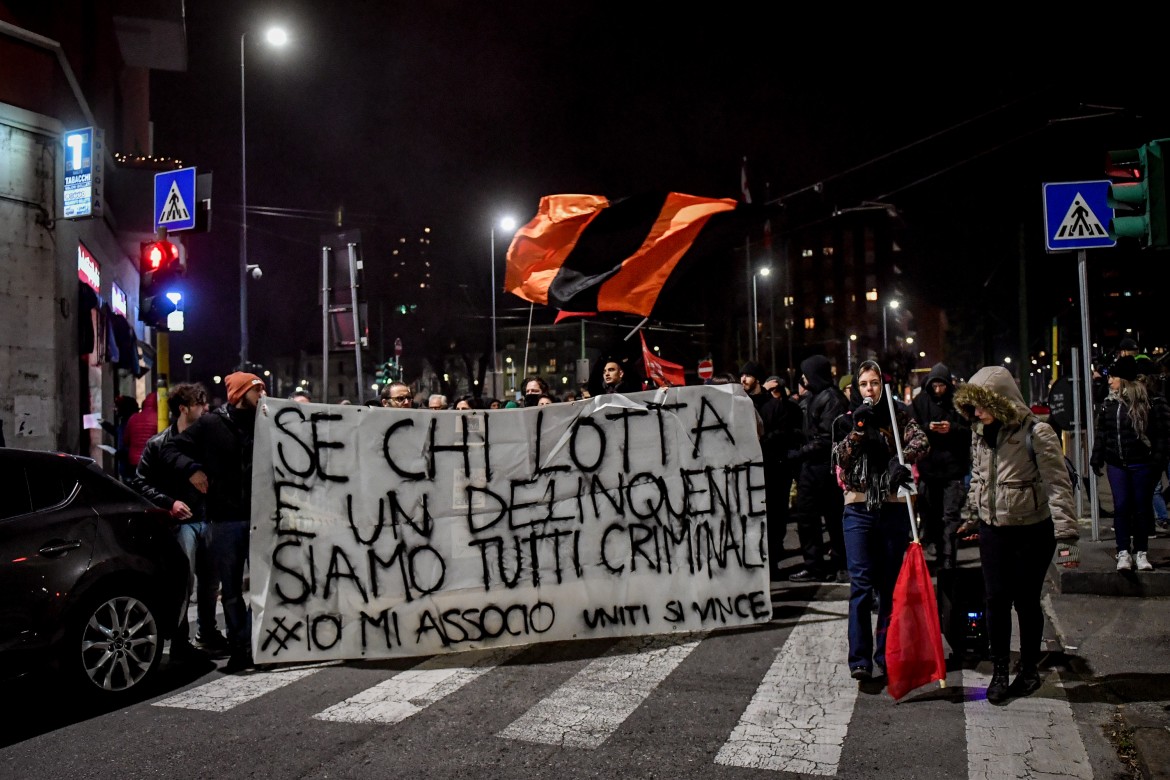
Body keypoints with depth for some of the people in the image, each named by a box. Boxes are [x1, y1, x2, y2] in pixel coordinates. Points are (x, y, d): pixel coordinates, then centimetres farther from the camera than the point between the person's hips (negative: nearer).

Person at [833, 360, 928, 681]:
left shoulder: (898, 414, 4)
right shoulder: (849, 418, 7)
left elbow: (921, 440, -14)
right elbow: (840, 459, -3)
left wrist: (902, 460, -32)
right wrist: (857, 430, -15)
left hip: (893, 507, 0)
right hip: (859, 509, 0)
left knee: (890, 583, 7)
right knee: (861, 582, -7)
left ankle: (887, 653, 18)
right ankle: (860, 659, -8)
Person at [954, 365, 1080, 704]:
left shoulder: (1037, 433, -17)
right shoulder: (980, 433, 2)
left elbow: (1059, 486, -18)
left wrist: (1066, 537, -21)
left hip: (1032, 532, -5)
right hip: (992, 530, 5)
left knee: (1026, 601, 6)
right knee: (996, 600, 5)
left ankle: (1030, 669, 26)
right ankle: (999, 672, 18)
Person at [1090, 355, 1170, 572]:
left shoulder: (1151, 402, -6)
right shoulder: (1108, 404, 8)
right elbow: (1101, 433, 14)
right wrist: (1097, 458, 8)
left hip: (1142, 463, -4)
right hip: (1116, 464, 4)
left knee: (1142, 507, 5)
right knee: (1121, 507, 2)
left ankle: (1141, 552, 15)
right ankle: (1123, 552, 7)